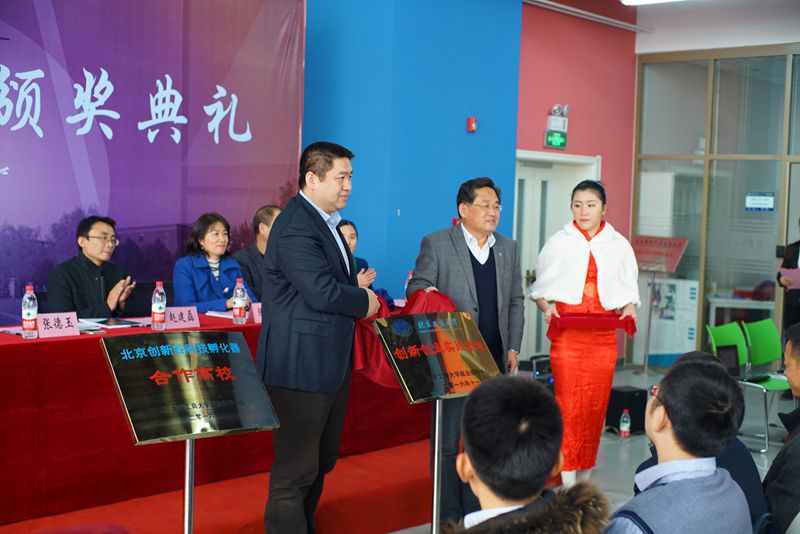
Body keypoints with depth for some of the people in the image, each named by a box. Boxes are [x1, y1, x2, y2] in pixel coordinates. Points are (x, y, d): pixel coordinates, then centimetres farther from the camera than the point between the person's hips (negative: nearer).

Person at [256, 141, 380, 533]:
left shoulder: (324, 221, 14)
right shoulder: (296, 227, -19)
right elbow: (323, 292, -27)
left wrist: (358, 295, -3)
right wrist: (365, 302, -10)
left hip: (328, 363, 11)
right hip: (302, 365, -11)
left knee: (322, 460, 21)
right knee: (296, 469, -1)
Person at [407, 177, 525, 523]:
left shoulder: (508, 248, 11)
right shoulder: (436, 244, -3)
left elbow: (516, 301, 14)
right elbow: (416, 289, -4)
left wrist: (513, 348, 7)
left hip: (494, 360, 5)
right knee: (448, 439, 1)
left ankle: (475, 512, 22)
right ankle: (449, 516, 11)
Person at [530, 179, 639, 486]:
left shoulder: (619, 246, 10)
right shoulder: (558, 243, 6)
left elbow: (628, 290, 14)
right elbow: (540, 287, 10)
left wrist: (629, 308, -6)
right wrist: (545, 307, -9)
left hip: (603, 334, 2)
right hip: (567, 331, -2)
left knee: (596, 403, 2)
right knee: (568, 402, -9)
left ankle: (584, 478, 15)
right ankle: (567, 486, -8)